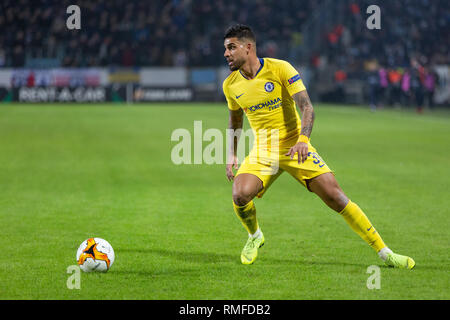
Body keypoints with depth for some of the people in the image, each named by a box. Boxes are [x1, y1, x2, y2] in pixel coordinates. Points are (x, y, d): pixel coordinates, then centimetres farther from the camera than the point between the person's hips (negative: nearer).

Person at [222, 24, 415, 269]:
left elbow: (306, 106, -18)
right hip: (262, 152, 3)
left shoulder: (280, 69, -13)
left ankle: (384, 253, -2)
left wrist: (303, 139, -34)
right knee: (240, 195, -25)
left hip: (295, 147, -3)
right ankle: (254, 236, 9)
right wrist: (232, 155, 15)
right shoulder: (231, 85, 1)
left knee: (335, 197, -12)